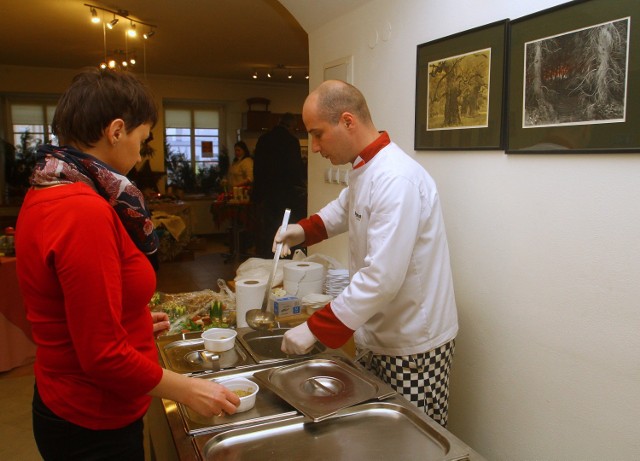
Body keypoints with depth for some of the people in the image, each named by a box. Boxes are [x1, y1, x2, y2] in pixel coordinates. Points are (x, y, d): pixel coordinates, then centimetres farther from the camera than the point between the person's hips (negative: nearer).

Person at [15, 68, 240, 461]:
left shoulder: (46, 194, 1)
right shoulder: (84, 211, -28)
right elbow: (103, 356, -26)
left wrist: (135, 321, 15)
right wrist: (187, 390, -15)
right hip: (95, 428, -9)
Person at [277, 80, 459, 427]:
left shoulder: (397, 180, -27)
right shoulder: (364, 169, 5)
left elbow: (382, 277, -31)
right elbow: (344, 209, 26)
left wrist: (315, 329, -27)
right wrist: (304, 230, 7)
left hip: (412, 343, -9)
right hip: (378, 335, 9)